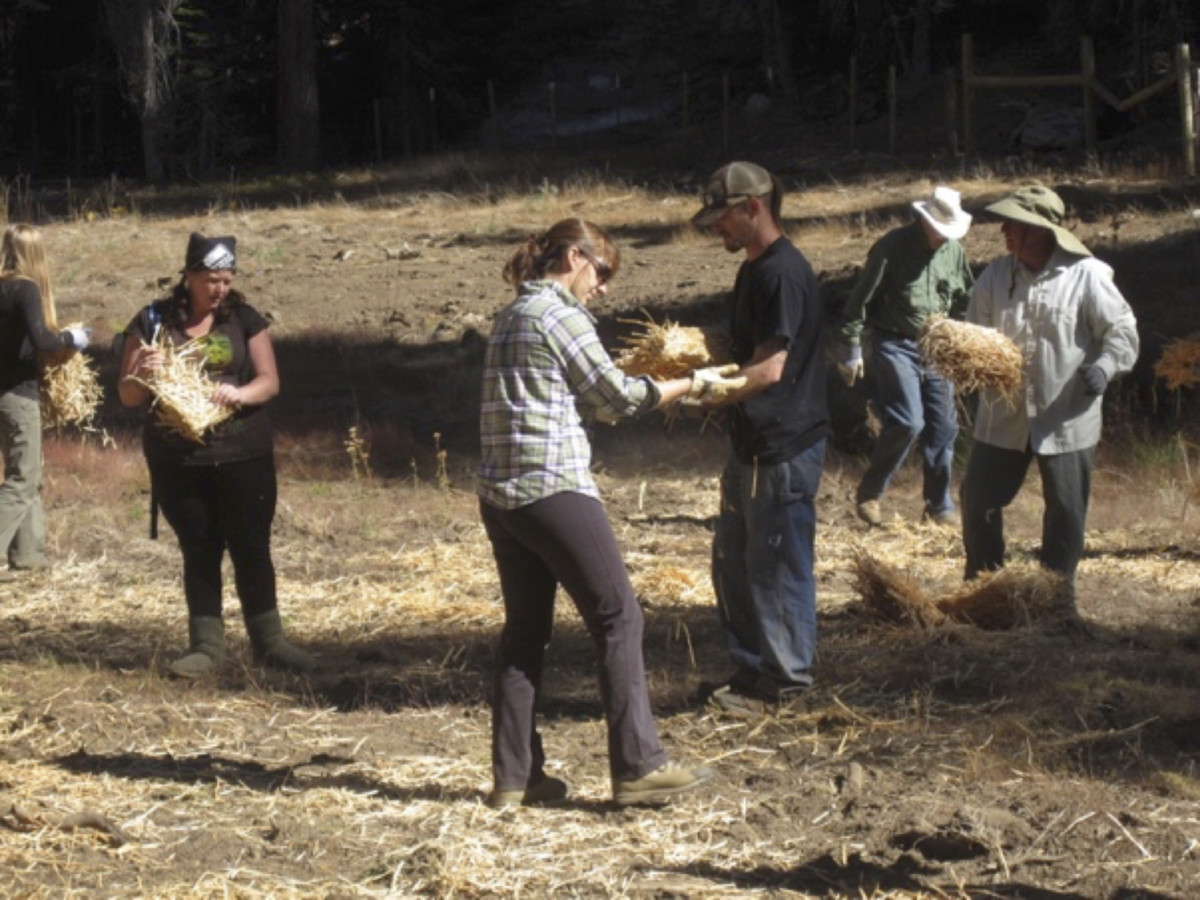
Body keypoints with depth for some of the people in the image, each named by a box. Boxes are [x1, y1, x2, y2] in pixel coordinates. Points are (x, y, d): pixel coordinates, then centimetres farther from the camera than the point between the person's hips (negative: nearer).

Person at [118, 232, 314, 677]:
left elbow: (269, 381, 0)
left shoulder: (243, 318, 1)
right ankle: (206, 645, 14)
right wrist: (144, 374, -20)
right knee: (199, 553, 7)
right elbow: (127, 394, 2)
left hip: (243, 456, 0)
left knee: (252, 548, 1)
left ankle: (268, 641, 9)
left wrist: (240, 393, -22)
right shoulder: (153, 322, 0)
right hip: (177, 461, 1)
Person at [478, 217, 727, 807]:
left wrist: (658, 388, 19)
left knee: (525, 630, 11)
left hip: (501, 495, 9)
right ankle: (638, 766, -3)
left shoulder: (511, 317, 18)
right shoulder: (560, 314, -8)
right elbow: (617, 396, -3)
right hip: (555, 490, -9)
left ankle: (514, 777, 11)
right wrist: (694, 385, 7)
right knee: (618, 618, -2)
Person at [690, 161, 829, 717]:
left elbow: (769, 369, -23)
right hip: (750, 443, 10)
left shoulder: (783, 274, -19)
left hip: (785, 447, -10)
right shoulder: (754, 269, 14)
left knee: (778, 566, -1)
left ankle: (787, 682, 9)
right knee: (734, 562, 15)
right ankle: (752, 672, 25)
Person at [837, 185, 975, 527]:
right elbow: (860, 300, -9)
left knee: (943, 427, 4)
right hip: (894, 344, -6)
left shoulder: (953, 250, 4)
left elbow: (965, 300, 19)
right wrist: (851, 349, -9)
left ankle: (940, 507, 16)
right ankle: (869, 493, 1)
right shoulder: (893, 247, -13)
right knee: (907, 422, -16)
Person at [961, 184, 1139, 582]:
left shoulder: (1087, 275, -10)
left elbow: (1122, 331, -6)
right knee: (978, 498, 5)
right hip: (1003, 415, 3)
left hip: (1065, 418, -3)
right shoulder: (997, 275, 2)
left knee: (1066, 511, 5)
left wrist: (1104, 367, -23)